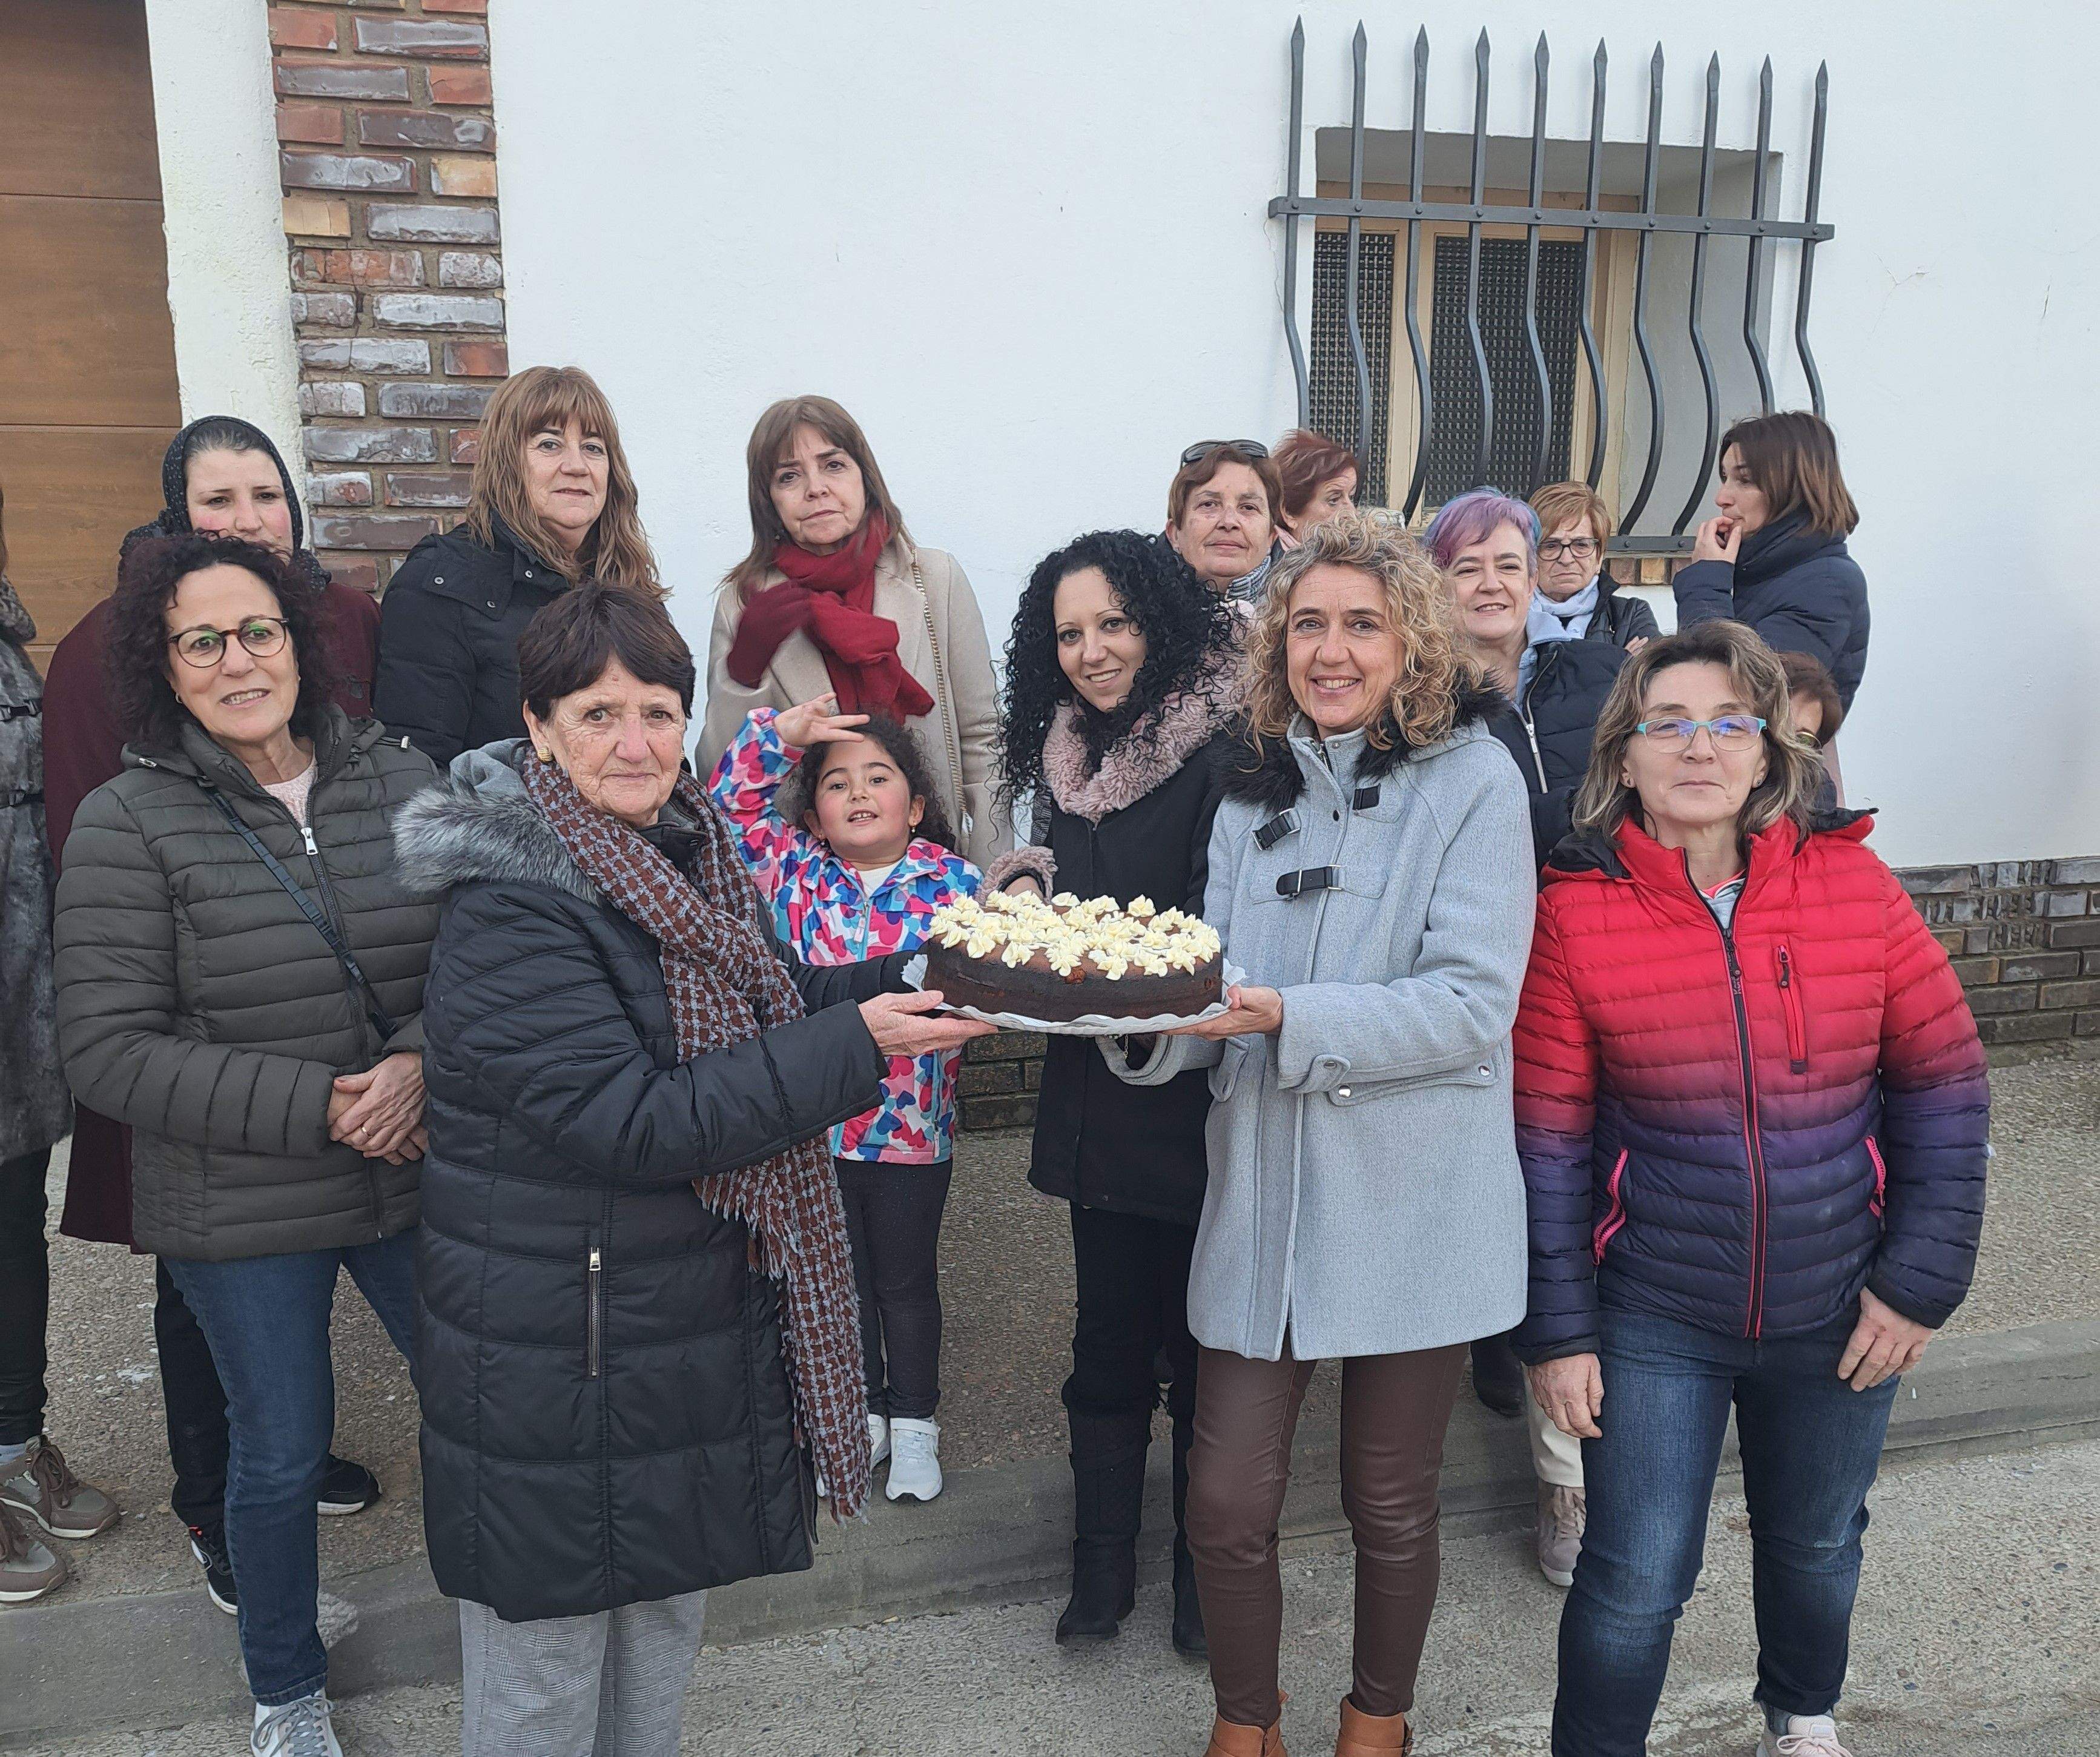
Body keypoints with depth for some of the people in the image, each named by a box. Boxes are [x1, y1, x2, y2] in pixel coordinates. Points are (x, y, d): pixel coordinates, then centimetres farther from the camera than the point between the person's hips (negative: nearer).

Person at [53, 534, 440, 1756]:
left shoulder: (400, 780, -1)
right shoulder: (126, 826, -10)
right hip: (241, 1214, -2)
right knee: (282, 1451, 13)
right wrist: (312, 1106, -19)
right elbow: (110, 1050, -13)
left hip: (418, 1176, 3)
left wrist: (420, 1060, -17)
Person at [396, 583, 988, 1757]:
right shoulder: (511, 911, -23)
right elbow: (633, 1122, -28)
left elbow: (764, 1013, 14)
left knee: (667, 1623, 25)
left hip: (700, 1333, 8)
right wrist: (859, 1047, -28)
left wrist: (919, 981, -1)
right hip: (553, 1360, -8)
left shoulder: (689, 853, 3)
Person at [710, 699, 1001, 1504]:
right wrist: (783, 732, -14)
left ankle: (914, 1422, 33)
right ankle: (861, 1416, 37)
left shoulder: (953, 882, -6)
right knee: (838, 1276, 17)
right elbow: (732, 796, -3)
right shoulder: (793, 869, -1)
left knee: (906, 1279, 14)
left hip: (913, 1125, -2)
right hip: (813, 1116, 2)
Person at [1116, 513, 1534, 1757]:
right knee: (1228, 1501, 6)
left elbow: (1472, 1004, -16)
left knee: (1391, 1504, 13)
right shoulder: (1256, 795, 10)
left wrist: (1289, 1019, -26)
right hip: (1264, 1200, 4)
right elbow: (1221, 995, 8)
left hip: (1413, 1206, -3)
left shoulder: (1474, 782, -6)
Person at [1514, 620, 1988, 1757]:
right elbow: (1546, 1142, -8)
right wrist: (1557, 1329, -7)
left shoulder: (1851, 881, -7)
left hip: (1840, 1314, 3)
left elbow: (1943, 1088, -1)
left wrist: (1923, 1279, -4)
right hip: (1653, 1323, -2)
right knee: (1635, 1583, 2)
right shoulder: (1576, 911, -12)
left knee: (1817, 1547, 23)